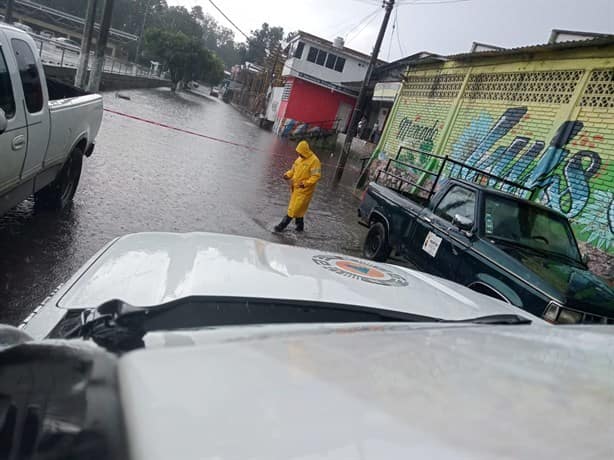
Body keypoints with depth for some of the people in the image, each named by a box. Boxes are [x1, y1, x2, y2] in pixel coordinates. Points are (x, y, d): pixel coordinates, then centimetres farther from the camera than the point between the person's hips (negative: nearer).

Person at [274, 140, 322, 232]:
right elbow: (294, 170, 19)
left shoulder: (314, 160, -16)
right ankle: (300, 226, 29)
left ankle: (282, 225, 0)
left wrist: (305, 183, -27)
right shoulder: (299, 158, 7)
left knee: (294, 208, -5)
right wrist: (288, 175, -2)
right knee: (298, 208, 16)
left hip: (304, 189, -7)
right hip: (295, 187, 8)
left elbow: (316, 176, -18)